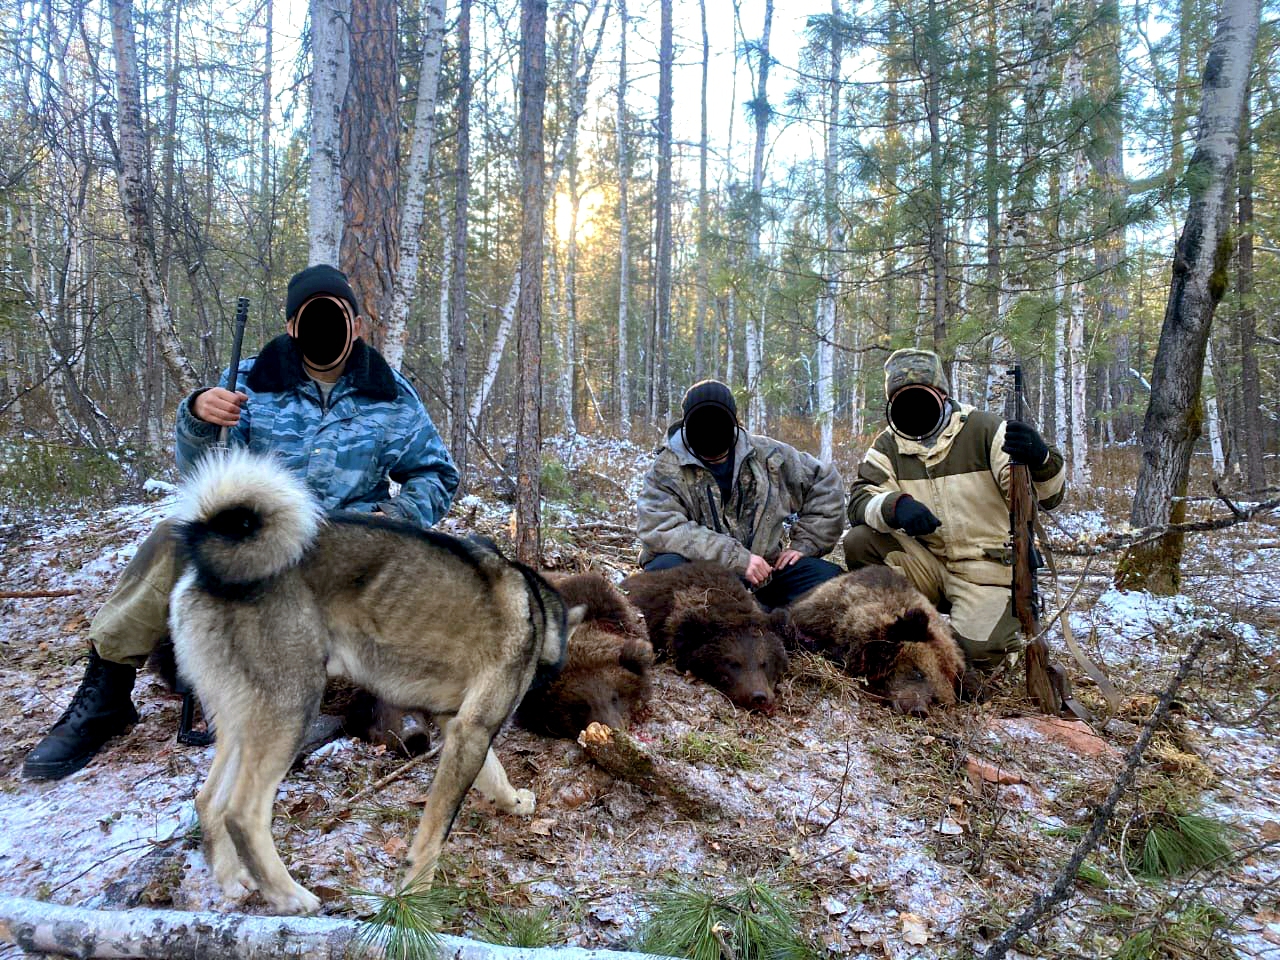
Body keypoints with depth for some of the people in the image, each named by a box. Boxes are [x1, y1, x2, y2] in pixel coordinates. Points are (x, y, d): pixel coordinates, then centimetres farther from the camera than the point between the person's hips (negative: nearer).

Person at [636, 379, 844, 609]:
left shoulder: (768, 455, 6)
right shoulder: (666, 469, -6)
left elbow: (825, 482, 16)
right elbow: (661, 529, -22)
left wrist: (805, 543, 5)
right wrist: (738, 559, -27)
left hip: (761, 571, 3)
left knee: (829, 577, -16)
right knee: (664, 569, -36)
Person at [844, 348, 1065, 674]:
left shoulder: (983, 429, -6)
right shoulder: (889, 445, 4)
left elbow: (1046, 495, -13)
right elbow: (860, 498, -10)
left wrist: (1040, 459, -38)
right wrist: (895, 506, -34)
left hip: (986, 567, -3)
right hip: (927, 564, 3)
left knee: (975, 651, -26)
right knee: (859, 542, -19)